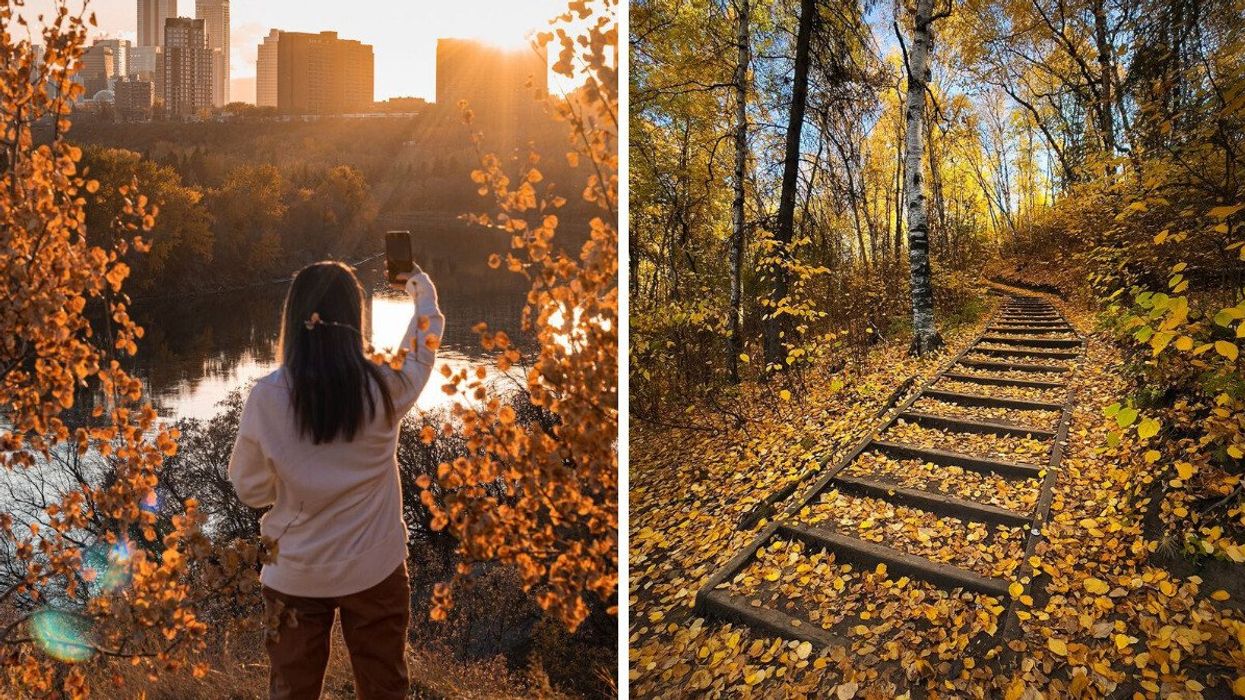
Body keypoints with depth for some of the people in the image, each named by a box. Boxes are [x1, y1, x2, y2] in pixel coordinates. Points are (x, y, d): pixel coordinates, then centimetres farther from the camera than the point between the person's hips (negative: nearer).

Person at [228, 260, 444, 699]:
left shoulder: (267, 398, -16)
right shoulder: (383, 387, -15)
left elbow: (250, 489, -4)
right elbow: (422, 347, 7)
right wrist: (423, 291, 25)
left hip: (297, 575, 0)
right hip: (375, 570, 0)